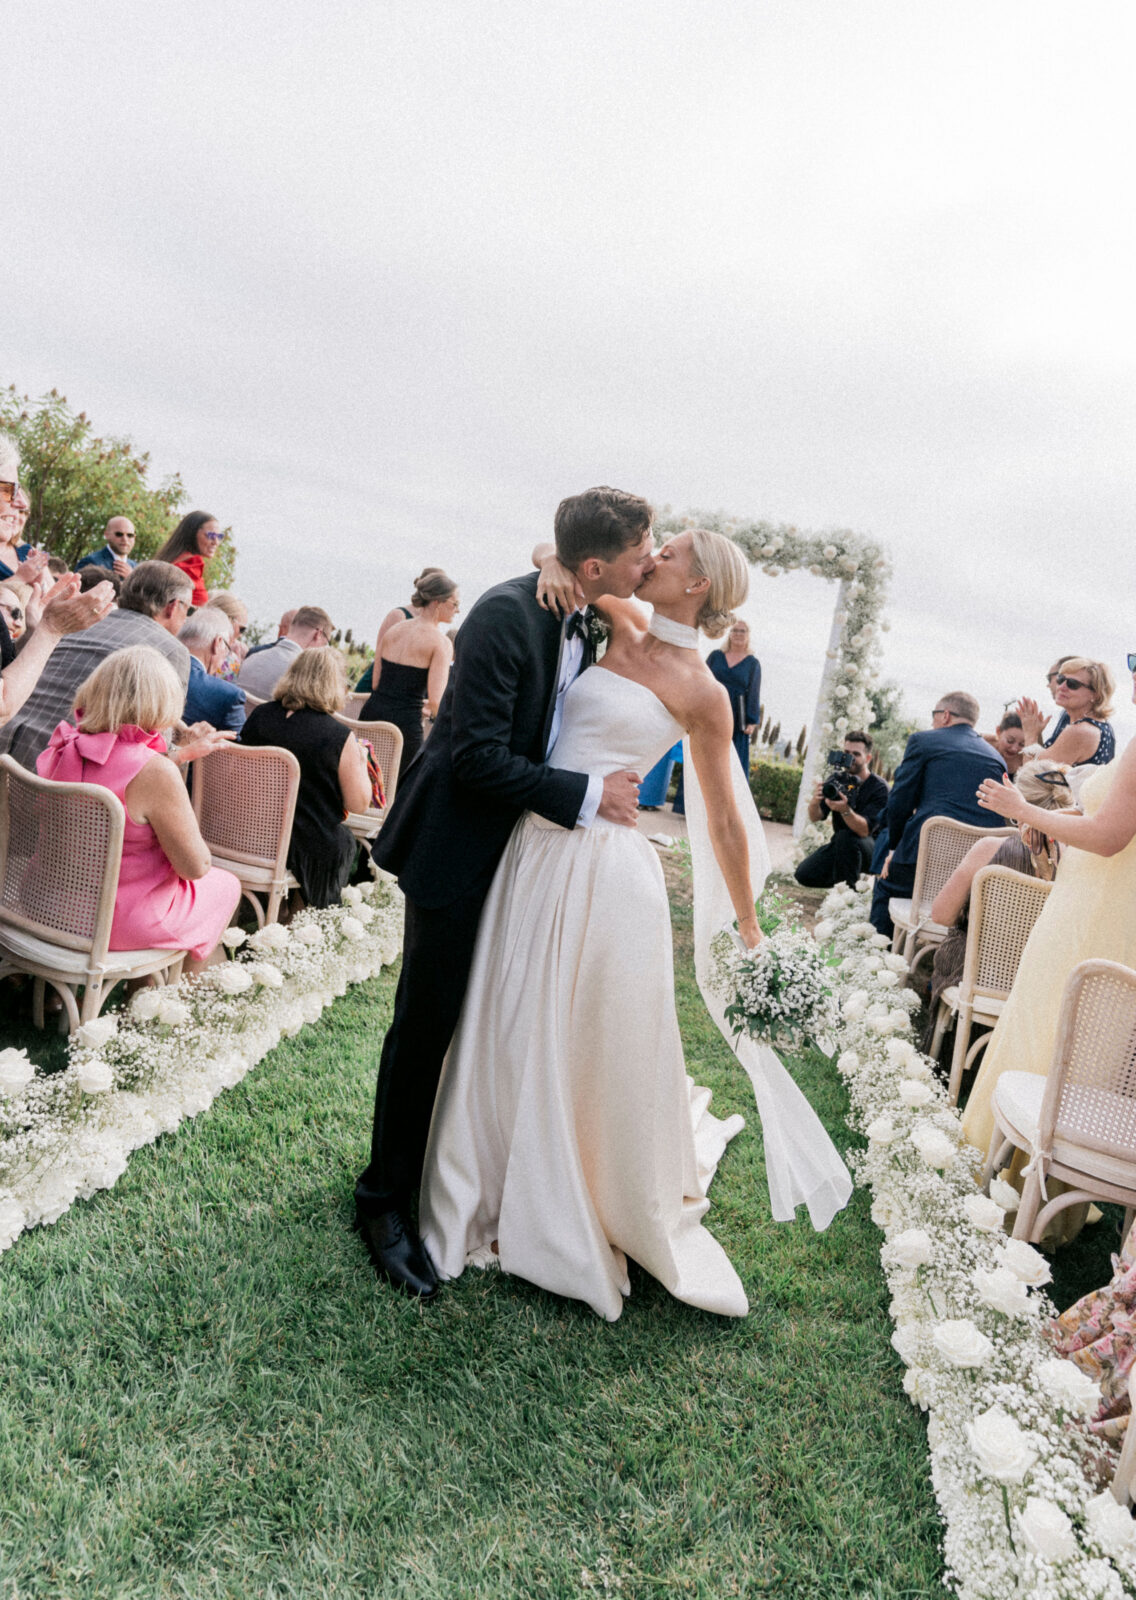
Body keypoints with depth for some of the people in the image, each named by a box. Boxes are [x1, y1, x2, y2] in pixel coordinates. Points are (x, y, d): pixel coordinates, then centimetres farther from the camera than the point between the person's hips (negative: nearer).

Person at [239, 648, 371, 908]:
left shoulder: (258, 716, -6)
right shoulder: (339, 736, -20)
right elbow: (359, 803, -12)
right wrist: (360, 761, 5)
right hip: (311, 846, -5)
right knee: (345, 841, 27)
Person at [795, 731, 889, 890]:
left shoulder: (879, 788, -17)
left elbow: (864, 830, -29)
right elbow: (815, 817, -11)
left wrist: (845, 810, -47)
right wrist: (815, 801, -35)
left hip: (872, 851, -5)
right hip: (840, 846, 6)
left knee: (845, 836, -36)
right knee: (804, 874, -12)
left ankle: (851, 889, -17)